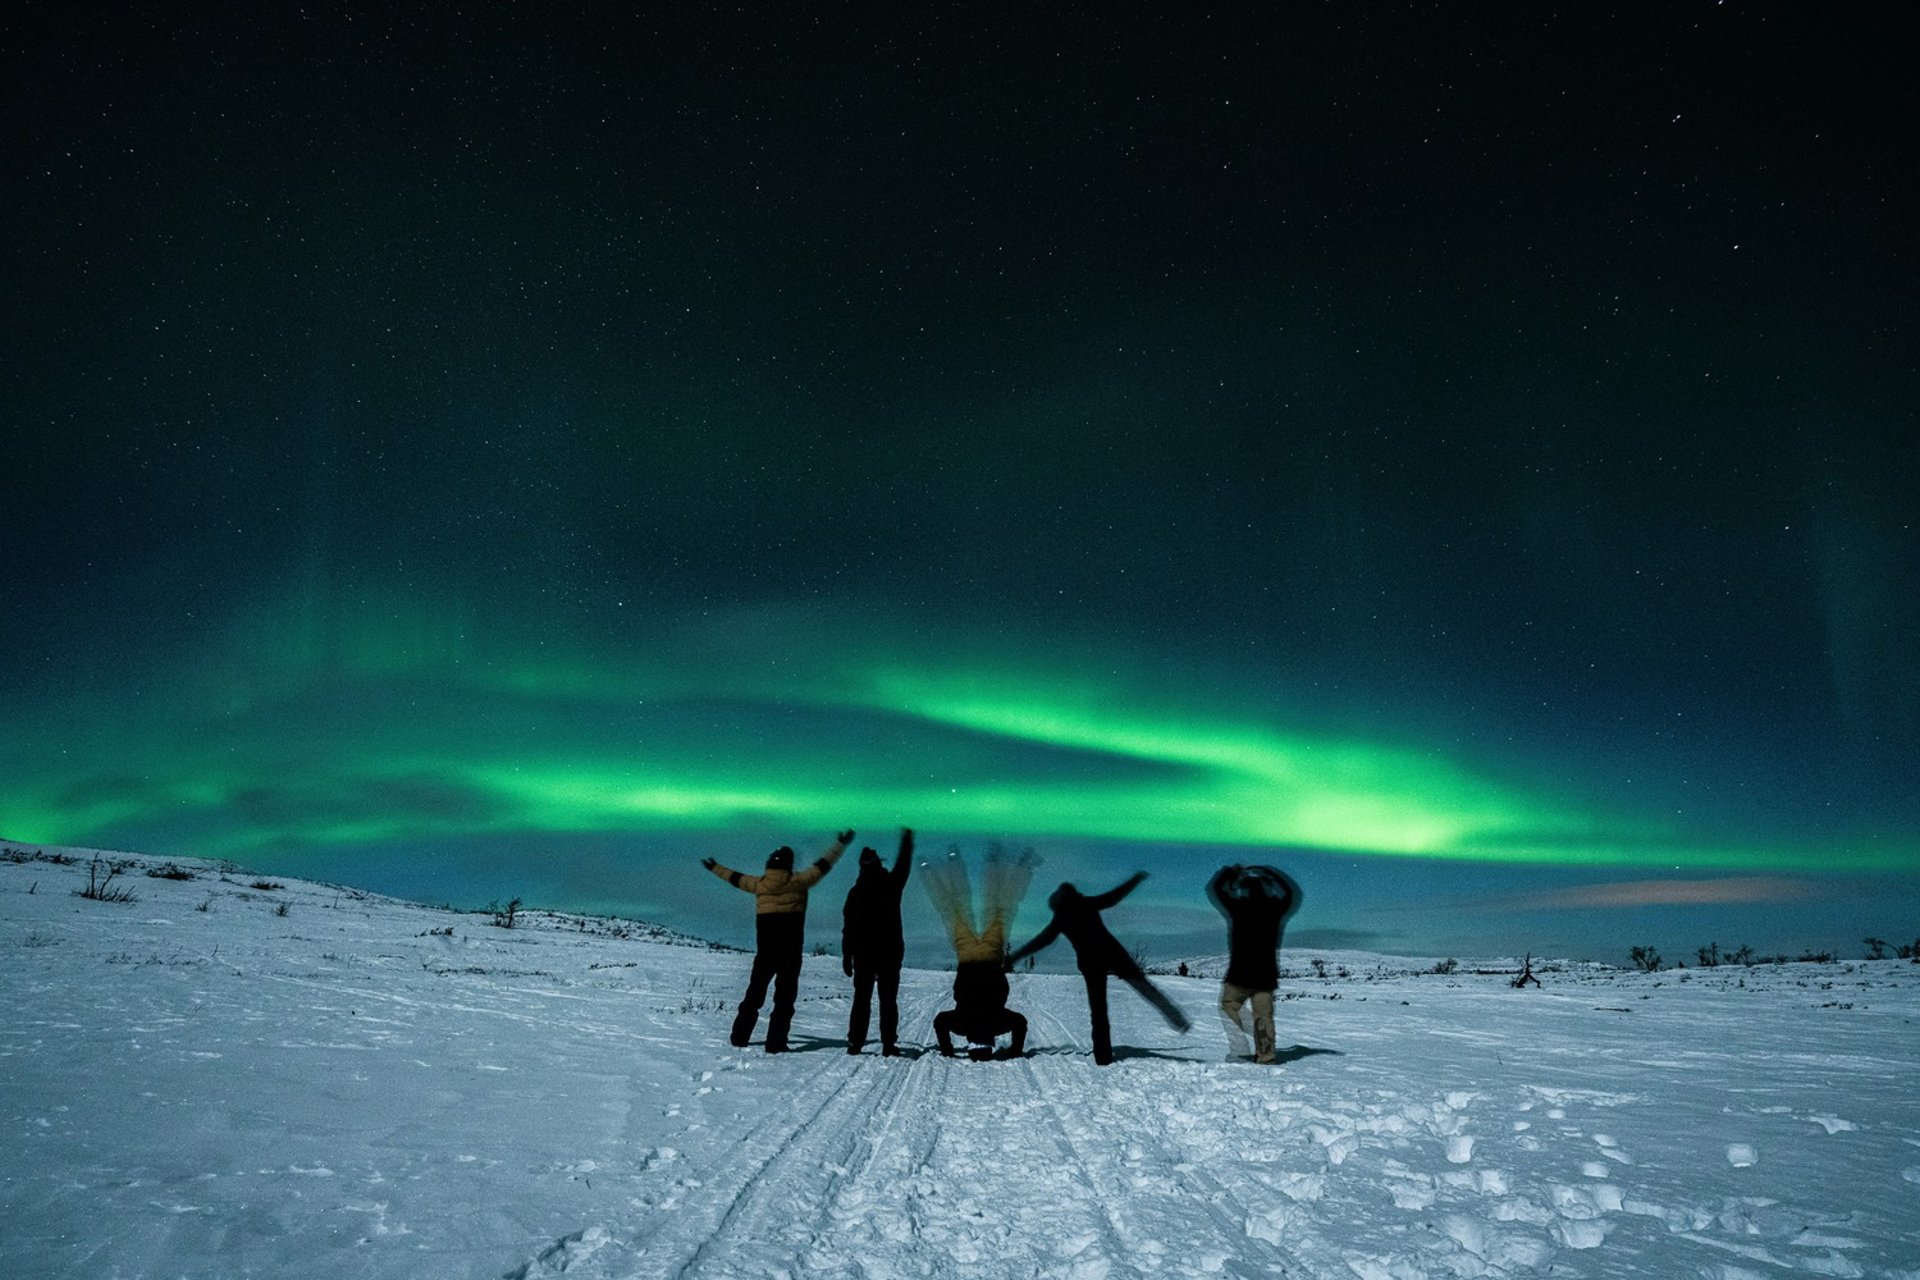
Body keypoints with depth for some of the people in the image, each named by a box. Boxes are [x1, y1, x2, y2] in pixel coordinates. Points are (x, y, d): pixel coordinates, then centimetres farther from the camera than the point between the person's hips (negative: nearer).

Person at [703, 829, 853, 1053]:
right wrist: (840, 845, 10)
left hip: (765, 949, 4)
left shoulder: (759, 883, 3)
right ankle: (776, 1042, -5)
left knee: (755, 991, 16)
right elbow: (822, 866, -1)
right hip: (790, 951, -4)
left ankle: (739, 1036, 18)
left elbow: (736, 878, 19)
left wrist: (715, 867, 36)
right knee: (785, 994, 0)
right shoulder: (797, 882, -8)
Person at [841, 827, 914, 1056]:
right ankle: (888, 1044, -2)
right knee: (888, 999, 2)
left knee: (861, 998, 7)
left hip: (863, 953, 1)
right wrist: (907, 839, 28)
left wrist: (846, 956, 6)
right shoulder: (891, 885, -4)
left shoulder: (856, 891, 0)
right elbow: (903, 865, 15)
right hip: (890, 952, -1)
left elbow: (848, 927, 1)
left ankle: (855, 1041, 1)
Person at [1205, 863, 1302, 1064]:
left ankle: (1239, 1050, 1)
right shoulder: (1275, 910, 2)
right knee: (1263, 1015, 10)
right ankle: (1266, 1054, 5)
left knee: (1229, 1006, 12)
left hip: (1241, 974, -3)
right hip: (1267, 974, 3)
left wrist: (1231, 871, 20)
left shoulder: (1238, 908, -8)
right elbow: (1292, 893, 22)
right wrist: (1270, 873, 27)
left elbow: (1214, 888, 5)